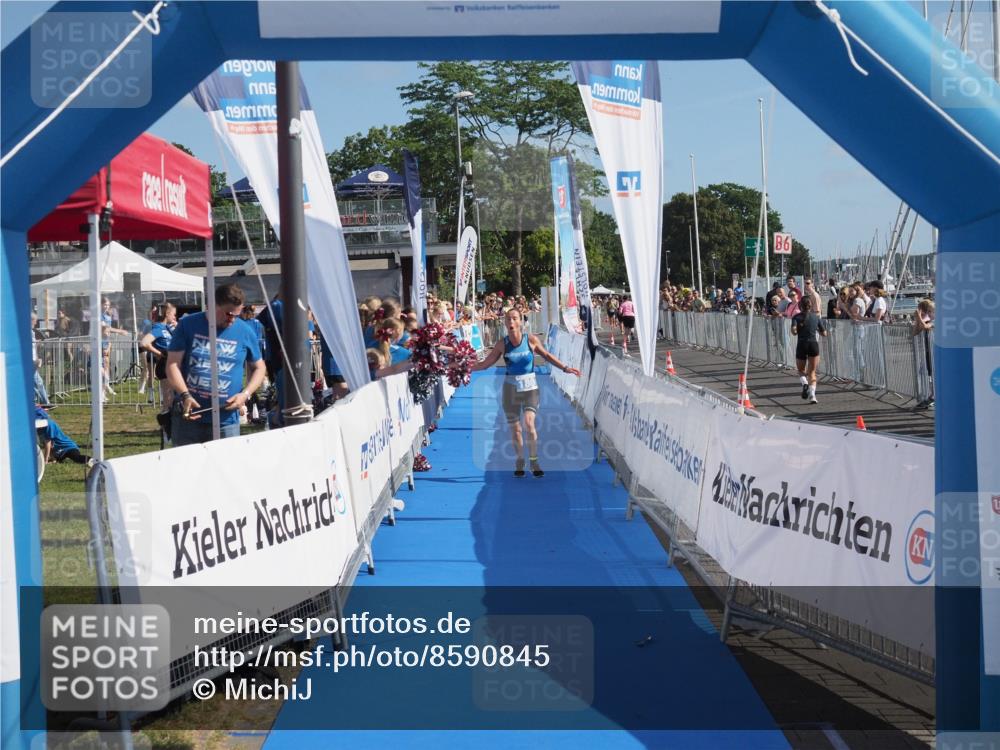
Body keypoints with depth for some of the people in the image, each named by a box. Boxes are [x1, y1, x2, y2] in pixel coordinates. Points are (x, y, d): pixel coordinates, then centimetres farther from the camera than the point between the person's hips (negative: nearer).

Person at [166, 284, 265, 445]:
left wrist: (245, 394, -3)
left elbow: (259, 367, 15)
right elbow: (173, 364, -2)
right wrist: (185, 395, -18)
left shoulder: (245, 332, 5)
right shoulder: (188, 325, 1)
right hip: (188, 416, 0)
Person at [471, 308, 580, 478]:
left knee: (529, 422, -19)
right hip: (511, 388, 1)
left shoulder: (531, 339, -6)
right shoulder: (502, 344, -4)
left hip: (530, 387, -1)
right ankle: (520, 461, 23)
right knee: (515, 428, 4)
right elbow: (486, 363, 5)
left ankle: (534, 461, -6)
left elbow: (546, 355, 10)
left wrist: (565, 368, 5)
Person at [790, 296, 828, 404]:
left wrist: (797, 332, 6)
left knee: (801, 370, 17)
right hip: (814, 344, 1)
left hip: (802, 345, -1)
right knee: (812, 372, 6)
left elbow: (794, 331, -16)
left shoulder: (797, 317, 0)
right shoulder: (816, 317, 6)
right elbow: (824, 333, 8)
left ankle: (805, 383, -14)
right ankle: (812, 394, -12)